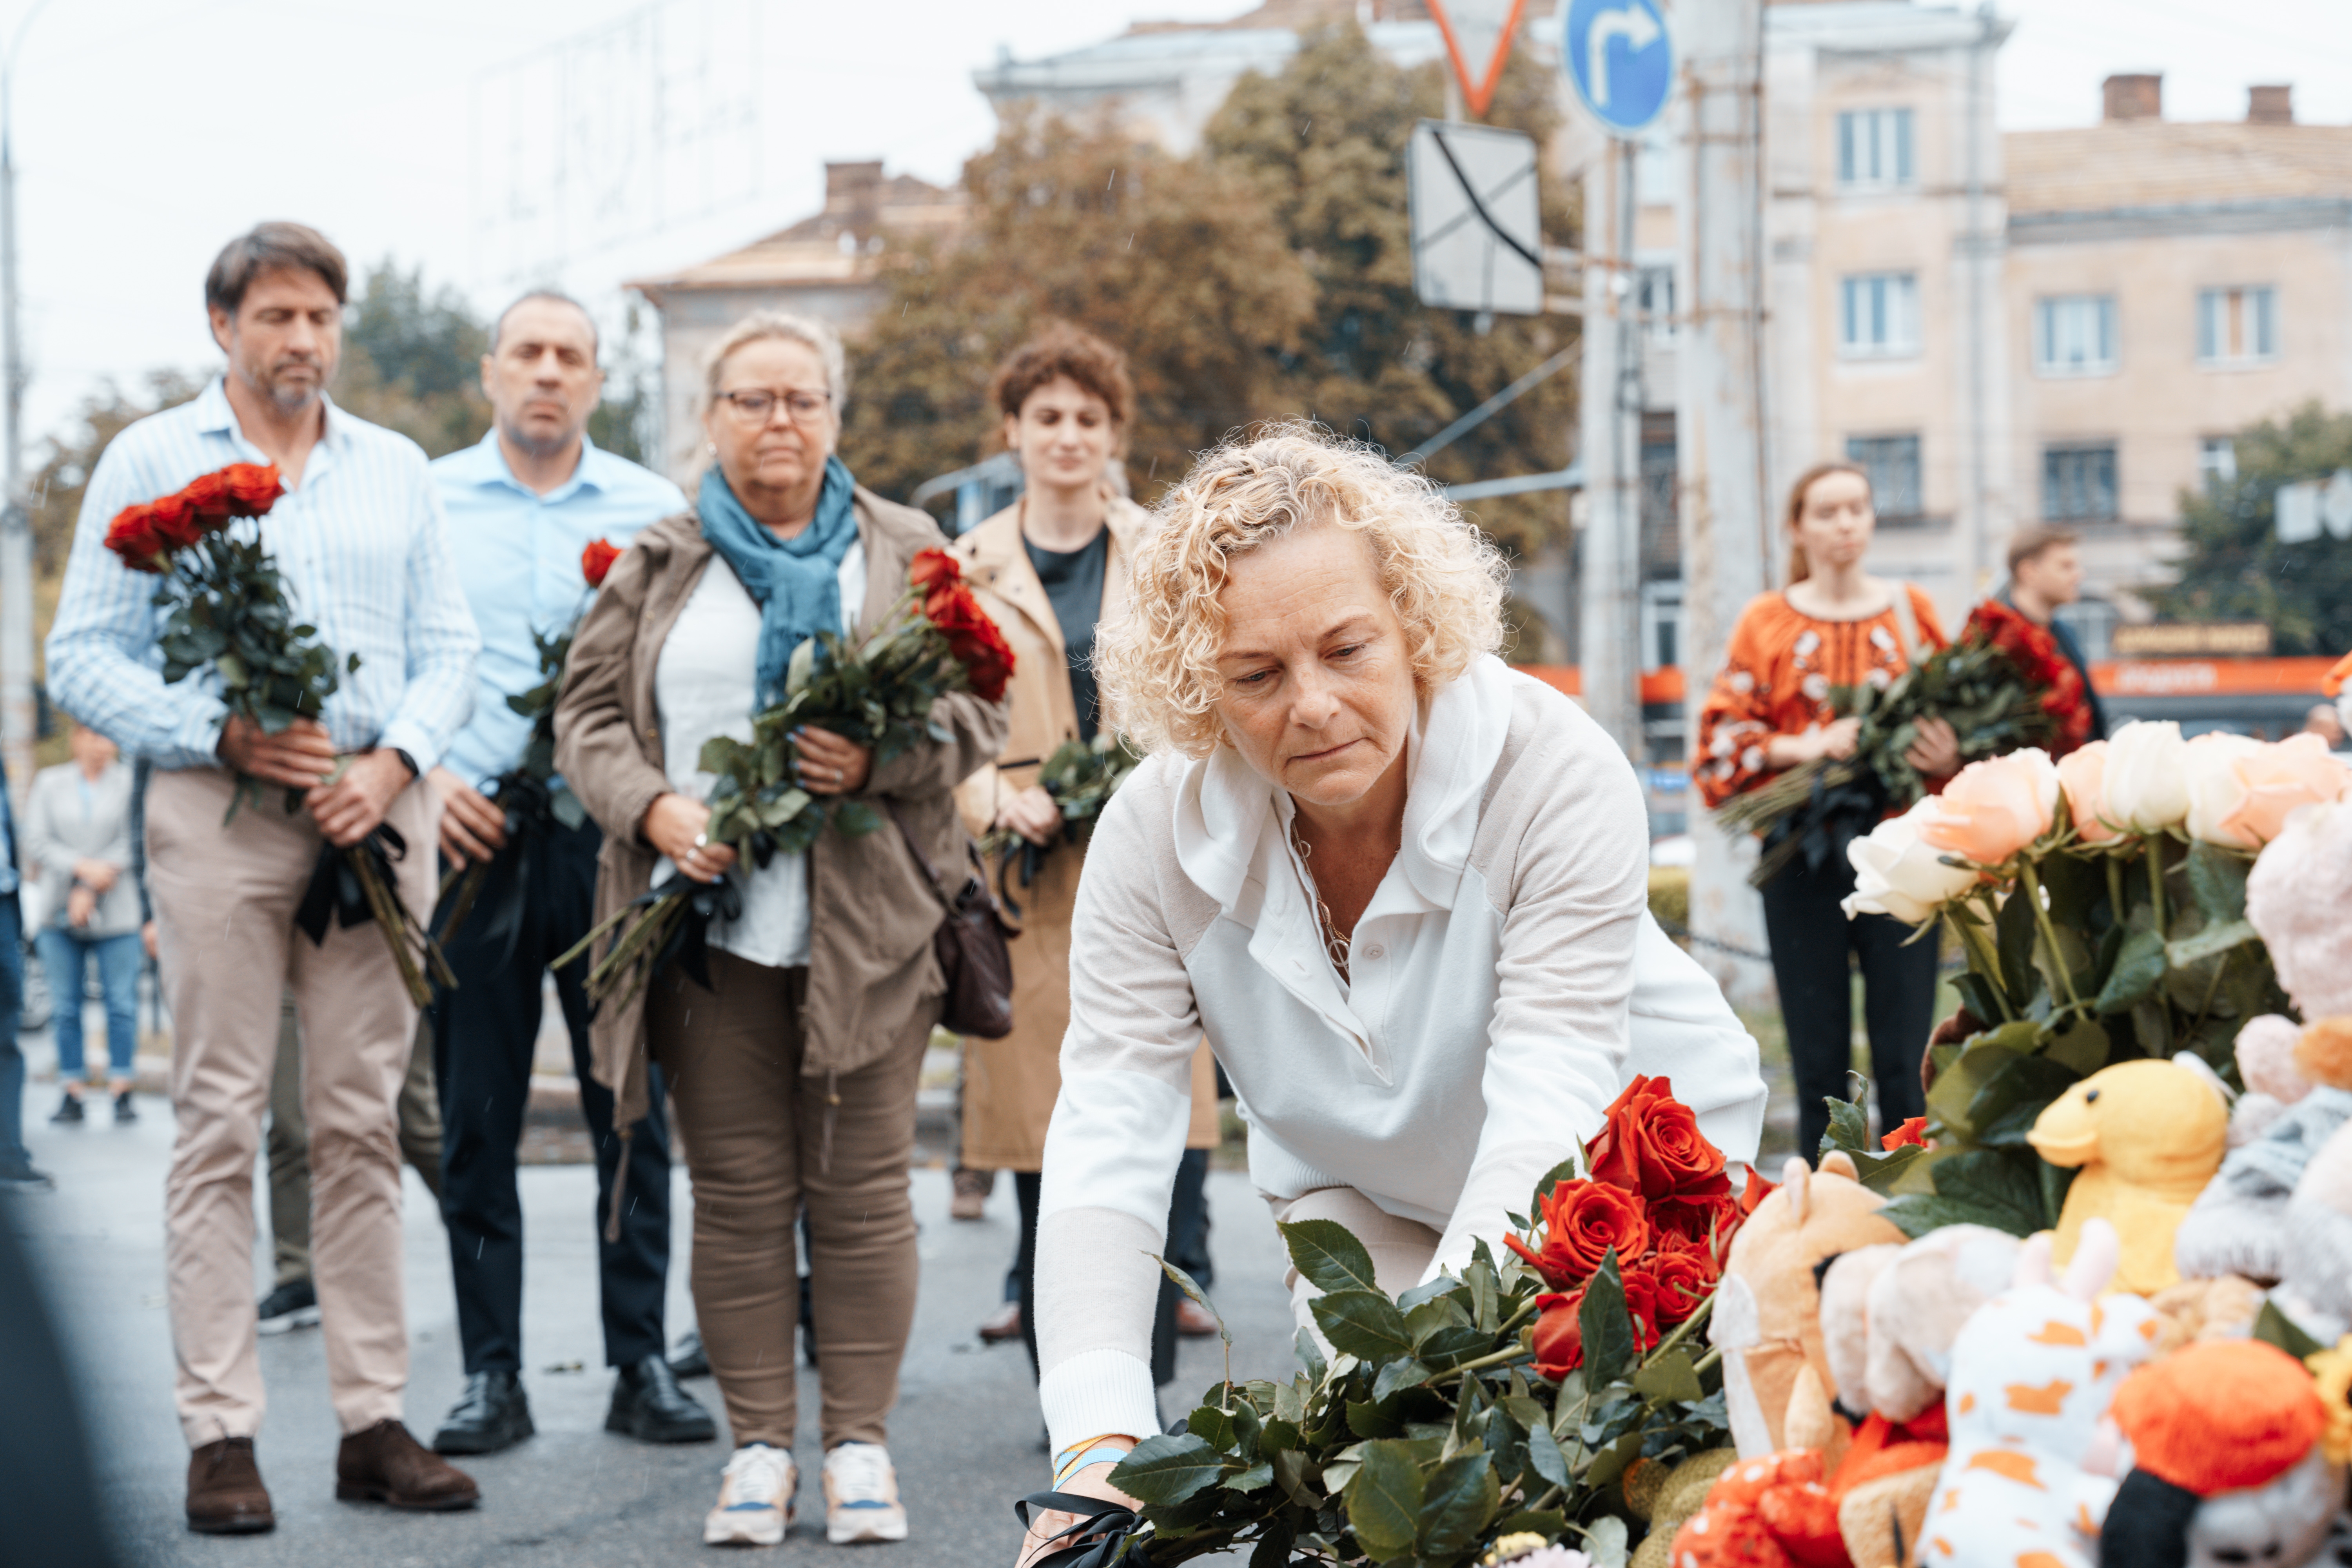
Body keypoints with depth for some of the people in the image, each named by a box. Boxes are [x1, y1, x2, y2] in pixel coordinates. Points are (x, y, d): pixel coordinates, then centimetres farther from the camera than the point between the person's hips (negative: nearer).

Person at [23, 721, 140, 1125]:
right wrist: (83, 868, -14)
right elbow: (36, 844, 2)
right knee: (66, 1005, 0)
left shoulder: (129, 782, 3)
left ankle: (121, 1091, -1)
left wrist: (90, 892, -10)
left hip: (115, 913, -2)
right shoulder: (49, 783, 10)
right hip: (60, 912, 2)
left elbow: (130, 845, -4)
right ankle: (72, 1092, 3)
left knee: (121, 1001, -5)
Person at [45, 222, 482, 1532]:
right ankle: (223, 1433, -2)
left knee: (365, 1123, 4)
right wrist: (224, 735, -13)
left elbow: (450, 649, 12)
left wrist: (394, 759, -7)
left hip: (376, 811, 3)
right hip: (220, 815, -3)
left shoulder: (397, 469, 17)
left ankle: (375, 1419, 8)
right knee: (222, 1122, -5)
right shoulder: (151, 463, 6)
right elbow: (85, 658, 0)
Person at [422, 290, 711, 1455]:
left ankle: (643, 1365, 10)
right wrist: (426, 773, -8)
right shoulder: (428, 500, 7)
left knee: (634, 1111, 2)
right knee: (475, 1119, 3)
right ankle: (492, 1375, 10)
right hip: (473, 835, 0)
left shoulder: (652, 509, 8)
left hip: (613, 835, 0)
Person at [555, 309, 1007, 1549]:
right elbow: (588, 714, 9)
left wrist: (879, 761, -14)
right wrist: (653, 807, -10)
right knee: (737, 1194, 3)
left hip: (869, 929, -1)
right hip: (708, 923, 1)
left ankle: (860, 1443, 9)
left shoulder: (907, 556, 9)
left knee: (861, 1188, 1)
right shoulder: (655, 566, 12)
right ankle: (758, 1447, 10)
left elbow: (975, 716, 5)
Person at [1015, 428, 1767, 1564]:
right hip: (1357, 1190, 2)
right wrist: (1098, 1444, -42)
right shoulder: (1155, 832, -23)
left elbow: (1545, 1122, -39)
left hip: (1622, 1157, -2)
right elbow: (1105, 1144, -27)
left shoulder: (1559, 774, -33)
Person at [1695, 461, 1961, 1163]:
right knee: (1819, 1061, 0)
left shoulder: (1910, 611, 9)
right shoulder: (1767, 622, 7)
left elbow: (1954, 716, 11)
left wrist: (1947, 758, -11)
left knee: (1904, 1061, -4)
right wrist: (1805, 746, -14)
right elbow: (1725, 735, 2)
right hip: (1804, 859, 0)